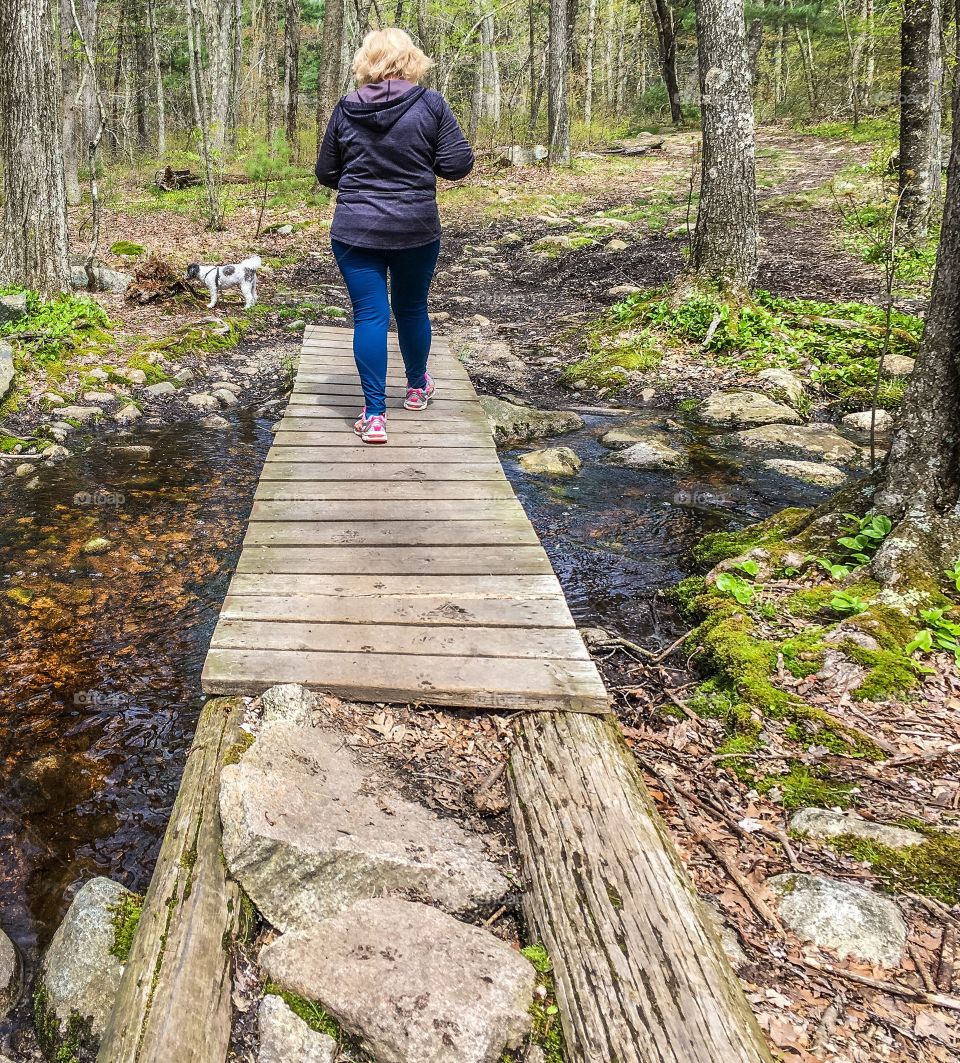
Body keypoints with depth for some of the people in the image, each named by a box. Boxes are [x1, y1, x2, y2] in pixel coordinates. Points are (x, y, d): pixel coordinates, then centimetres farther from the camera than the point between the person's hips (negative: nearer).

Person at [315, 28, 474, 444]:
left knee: (369, 315, 0)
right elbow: (459, 164, -7)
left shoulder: (345, 110, -1)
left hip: (356, 230, 0)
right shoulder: (430, 104, -6)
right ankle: (417, 386, 38)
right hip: (417, 230, 0)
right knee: (412, 308, 18)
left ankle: (374, 415, -5)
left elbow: (326, 174, 7)